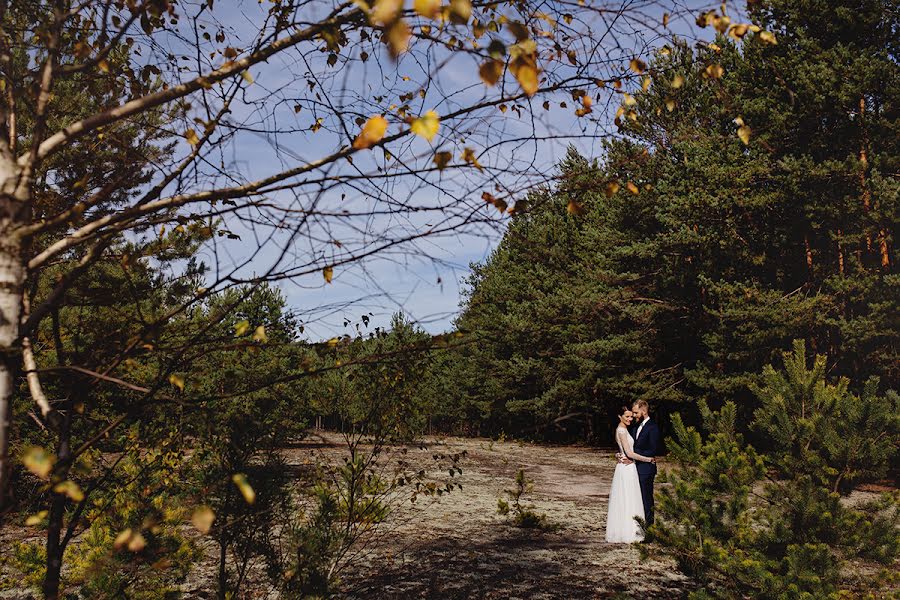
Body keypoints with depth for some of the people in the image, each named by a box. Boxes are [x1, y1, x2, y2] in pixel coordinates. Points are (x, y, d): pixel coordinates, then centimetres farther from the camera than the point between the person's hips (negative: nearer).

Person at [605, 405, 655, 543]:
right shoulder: (621, 431, -16)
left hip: (628, 468, 10)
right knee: (626, 501, -4)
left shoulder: (623, 430, 14)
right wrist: (648, 459, -12)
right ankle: (626, 533, 2)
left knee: (629, 500, 13)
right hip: (627, 469, -10)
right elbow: (630, 453, -20)